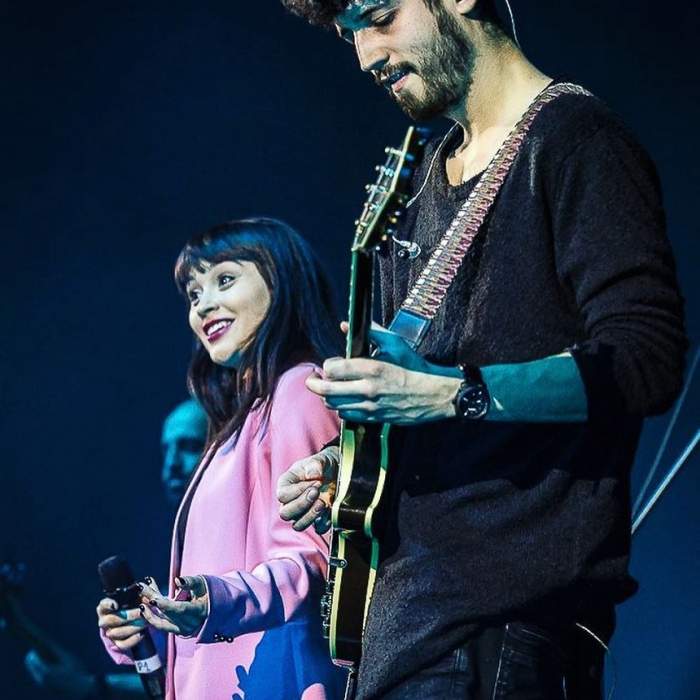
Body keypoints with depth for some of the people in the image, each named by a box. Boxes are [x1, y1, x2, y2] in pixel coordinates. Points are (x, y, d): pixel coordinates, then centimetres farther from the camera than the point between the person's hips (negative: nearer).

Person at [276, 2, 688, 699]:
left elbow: (646, 361, -18)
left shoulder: (574, 137, -8)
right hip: (411, 579, 9)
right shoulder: (429, 171, 19)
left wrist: (447, 394, -23)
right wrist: (345, 463, 10)